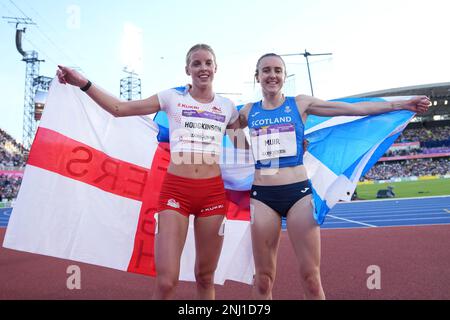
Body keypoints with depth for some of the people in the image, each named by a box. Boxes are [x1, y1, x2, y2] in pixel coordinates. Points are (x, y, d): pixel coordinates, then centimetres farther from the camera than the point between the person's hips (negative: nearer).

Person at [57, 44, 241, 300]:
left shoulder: (227, 106, 13)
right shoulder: (173, 97, 6)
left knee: (206, 276, 10)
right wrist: (83, 83, -3)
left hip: (213, 192, 2)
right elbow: (119, 108, 3)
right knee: (166, 281, -9)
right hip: (176, 189, -2)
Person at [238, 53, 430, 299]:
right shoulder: (249, 112, 8)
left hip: (299, 192, -1)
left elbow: (355, 108, 4)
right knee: (263, 279, 5)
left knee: (311, 278, -1)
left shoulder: (300, 104, 4)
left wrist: (402, 105, 2)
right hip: (262, 196, 1)